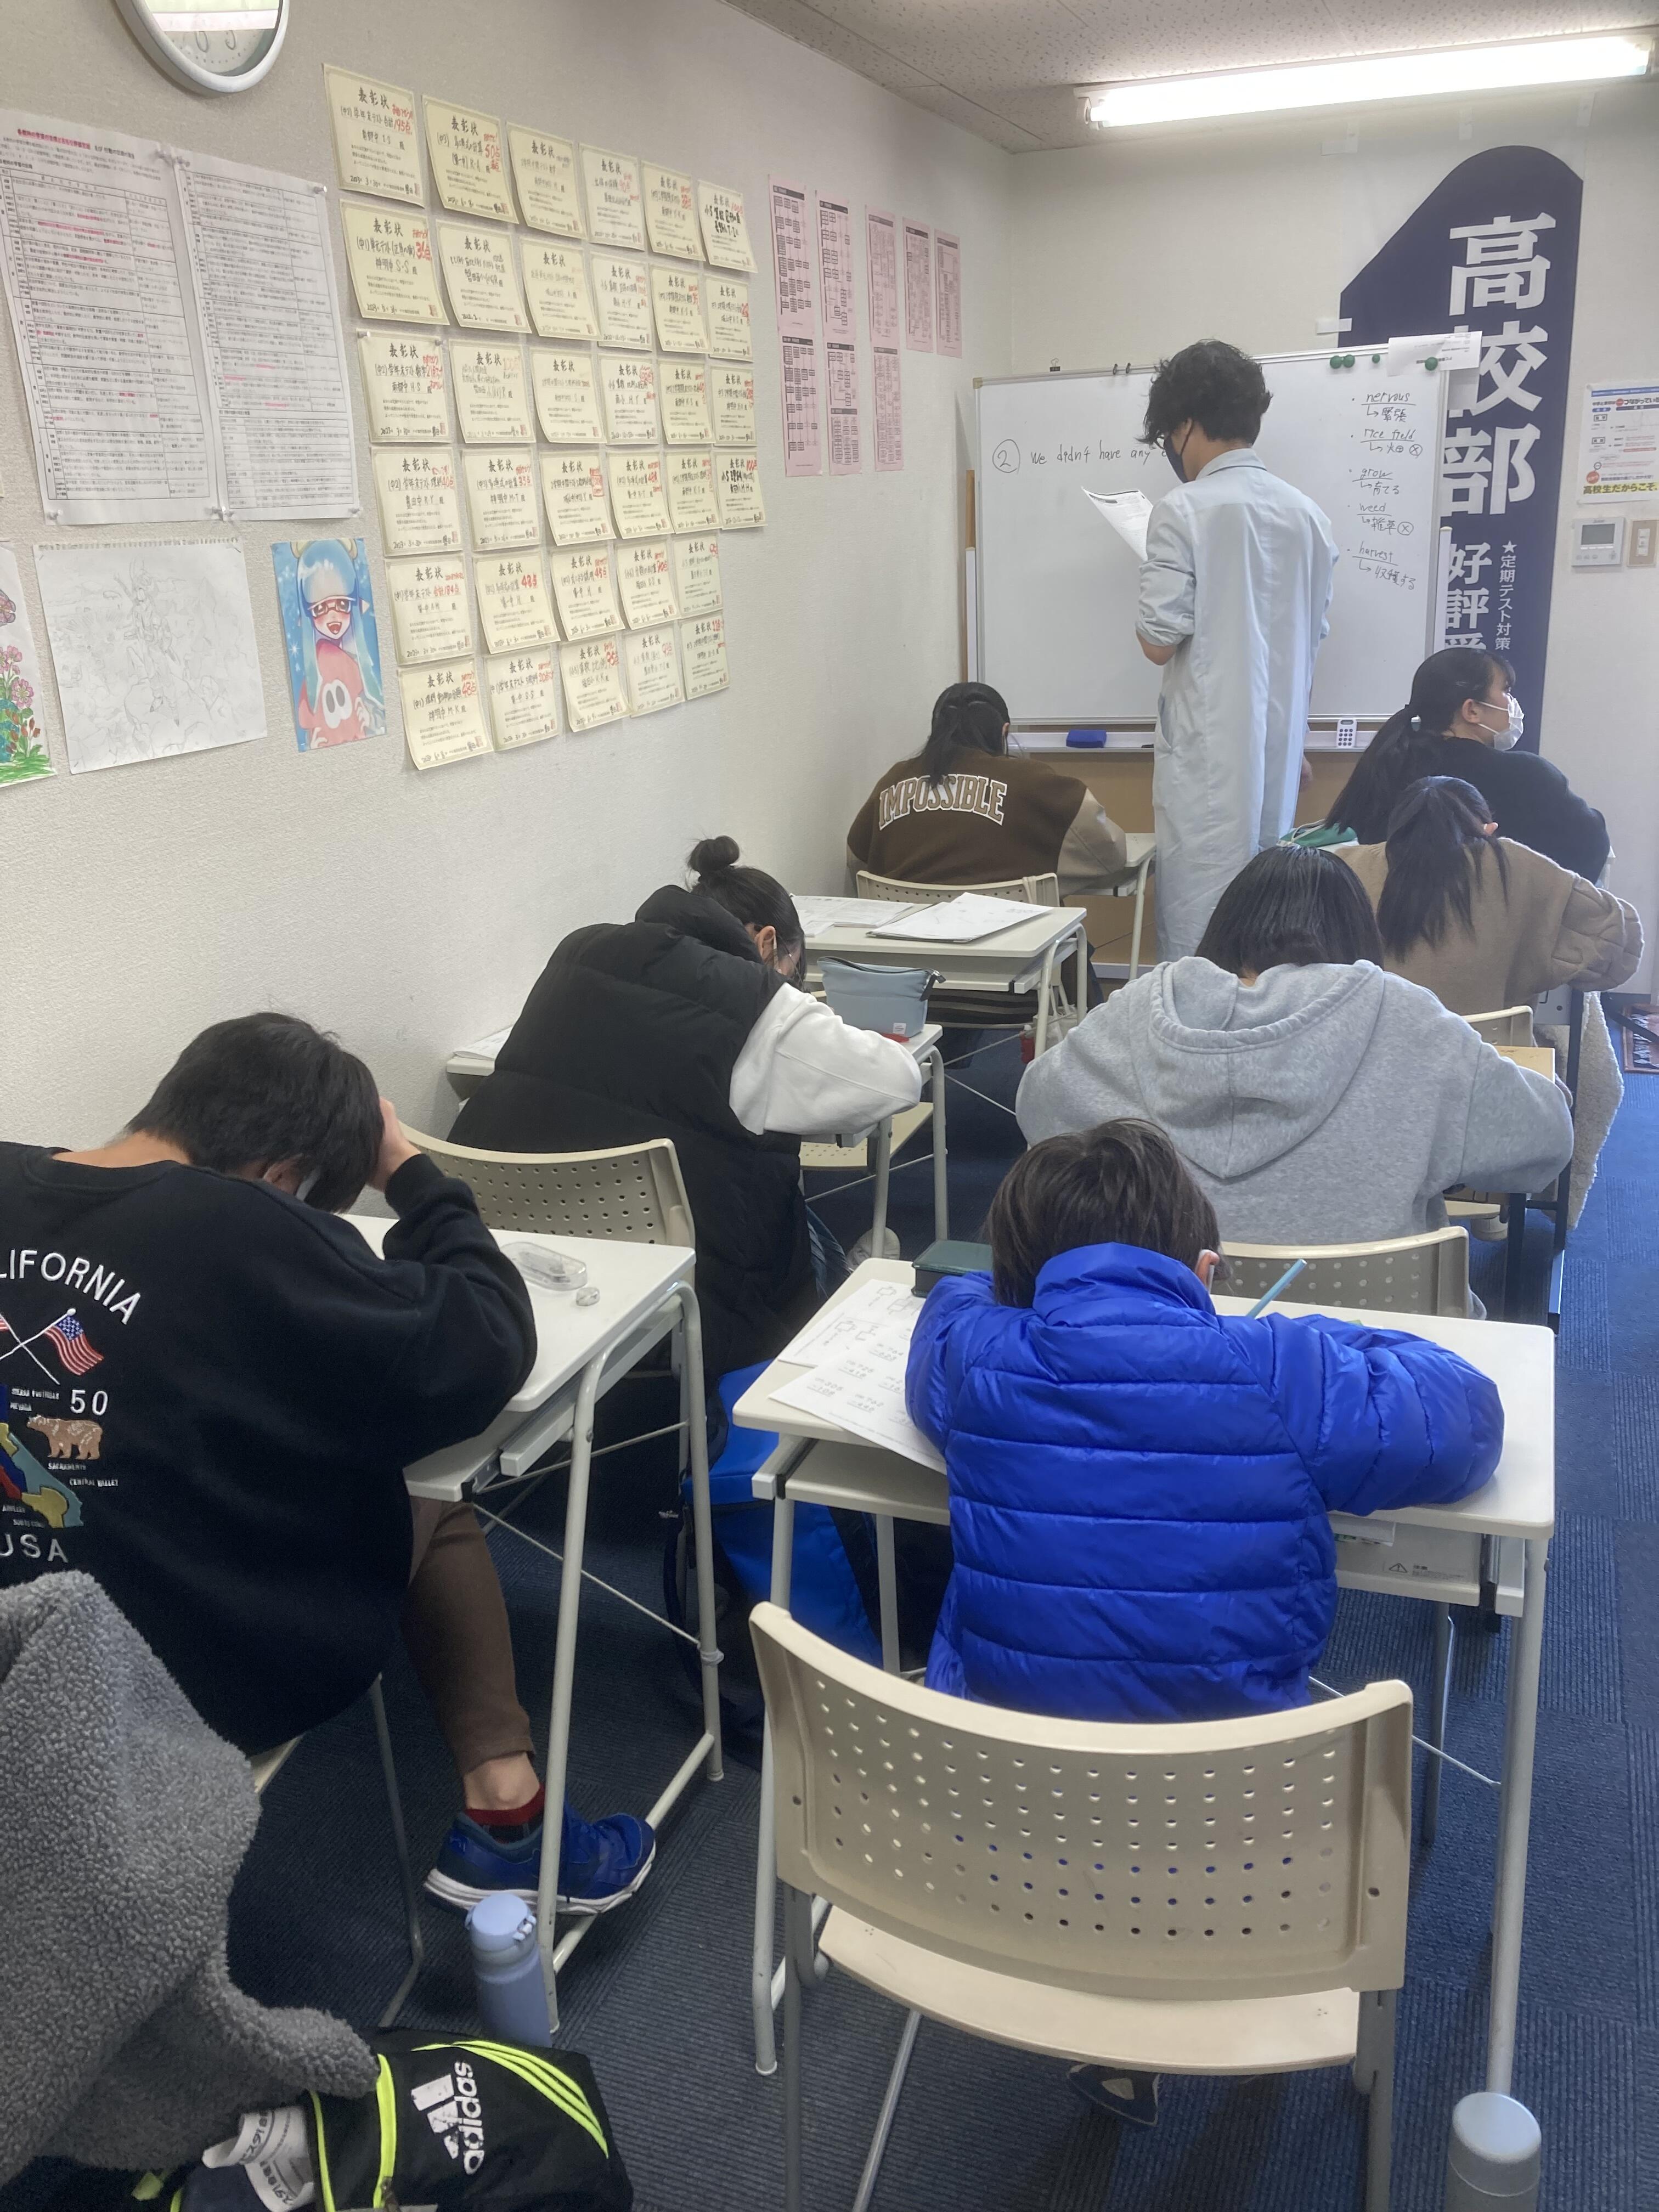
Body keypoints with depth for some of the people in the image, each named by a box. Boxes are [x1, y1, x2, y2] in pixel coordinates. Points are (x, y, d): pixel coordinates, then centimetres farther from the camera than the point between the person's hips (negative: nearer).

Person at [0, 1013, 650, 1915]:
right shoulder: (244, 1237, -26)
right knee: (431, 1508, 20)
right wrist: (407, 1172, -5)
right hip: (209, 1675, -6)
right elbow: (484, 1344, -17)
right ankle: (503, 1820, 25)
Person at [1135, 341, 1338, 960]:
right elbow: (1311, 632, 14)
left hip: (1208, 748, -6)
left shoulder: (1184, 510, -12)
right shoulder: (1307, 514, 7)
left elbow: (1159, 642, -13)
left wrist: (1148, 618, 8)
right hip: (1280, 742, 6)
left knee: (1199, 922, 0)